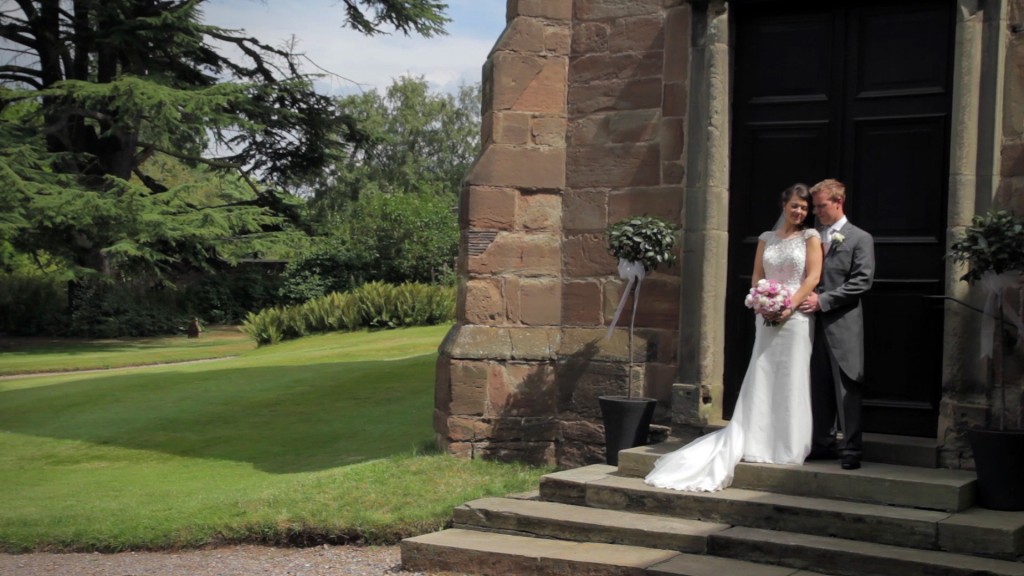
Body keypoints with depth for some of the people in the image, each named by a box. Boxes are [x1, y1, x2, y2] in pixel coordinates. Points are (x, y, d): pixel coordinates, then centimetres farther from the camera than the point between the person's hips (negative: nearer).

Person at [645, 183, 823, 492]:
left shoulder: (810, 237, 4)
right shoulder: (766, 238, 14)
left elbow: (813, 277, -5)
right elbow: (756, 278, 11)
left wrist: (788, 306, -15)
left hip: (796, 317, -3)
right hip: (767, 319, 3)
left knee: (791, 381, -2)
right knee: (761, 379, 2)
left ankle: (789, 448, 4)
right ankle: (758, 442, 6)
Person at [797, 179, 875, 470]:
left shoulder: (860, 238, 0)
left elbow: (862, 281, -9)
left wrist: (823, 300, -14)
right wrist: (807, 299, -1)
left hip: (843, 325, -5)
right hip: (815, 323, 6)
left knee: (847, 388, -4)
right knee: (818, 388, 9)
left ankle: (851, 449, 0)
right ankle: (823, 443, 17)